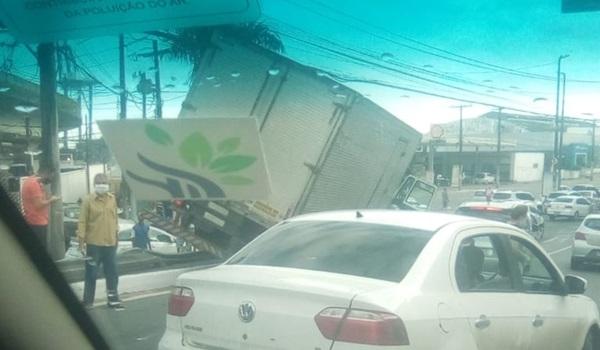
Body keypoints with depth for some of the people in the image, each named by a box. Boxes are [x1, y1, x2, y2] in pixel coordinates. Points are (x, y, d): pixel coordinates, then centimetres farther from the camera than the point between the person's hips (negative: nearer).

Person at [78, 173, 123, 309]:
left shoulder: (112, 199, 7)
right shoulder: (88, 200, -8)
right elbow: (82, 221, -8)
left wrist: (116, 235, 15)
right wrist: (81, 241, -11)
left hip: (110, 243, 4)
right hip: (93, 243, -4)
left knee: (112, 273, 10)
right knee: (91, 274, 4)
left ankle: (113, 299, 21)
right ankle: (88, 301, 14)